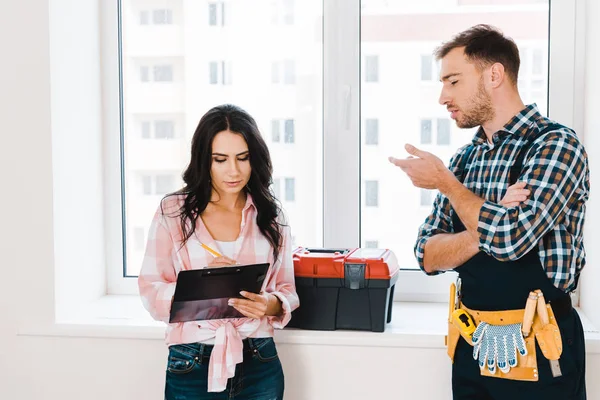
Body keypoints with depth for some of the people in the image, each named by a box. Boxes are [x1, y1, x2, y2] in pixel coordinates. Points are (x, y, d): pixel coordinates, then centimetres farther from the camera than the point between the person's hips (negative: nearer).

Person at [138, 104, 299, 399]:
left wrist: (271, 305, -16)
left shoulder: (270, 216, 3)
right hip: (192, 367, -1)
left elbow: (287, 289, 6)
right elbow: (151, 292, -4)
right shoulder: (173, 212, -2)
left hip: (260, 365, 2)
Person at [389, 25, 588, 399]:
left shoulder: (556, 144, -13)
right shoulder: (464, 158, 5)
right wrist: (490, 223, -17)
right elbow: (429, 257, 1)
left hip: (536, 350, -6)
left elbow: (510, 239, -26)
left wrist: (445, 183, -12)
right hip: (471, 344, 6)